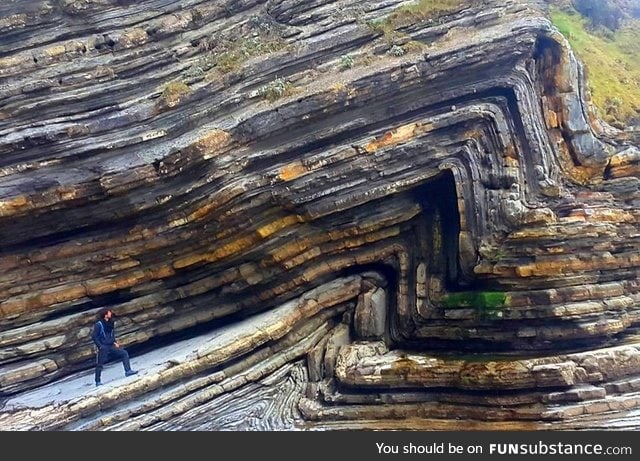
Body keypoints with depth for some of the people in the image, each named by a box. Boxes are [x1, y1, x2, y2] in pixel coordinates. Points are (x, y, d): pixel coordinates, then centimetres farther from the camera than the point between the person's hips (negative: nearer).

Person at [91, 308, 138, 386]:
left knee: (124, 353, -1)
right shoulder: (99, 324, -13)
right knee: (100, 364, 2)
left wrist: (115, 342, 8)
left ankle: (128, 371, -1)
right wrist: (100, 346, -17)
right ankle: (98, 381, 14)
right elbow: (94, 336, -14)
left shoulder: (111, 323, 7)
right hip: (103, 347, -6)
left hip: (111, 346, 7)